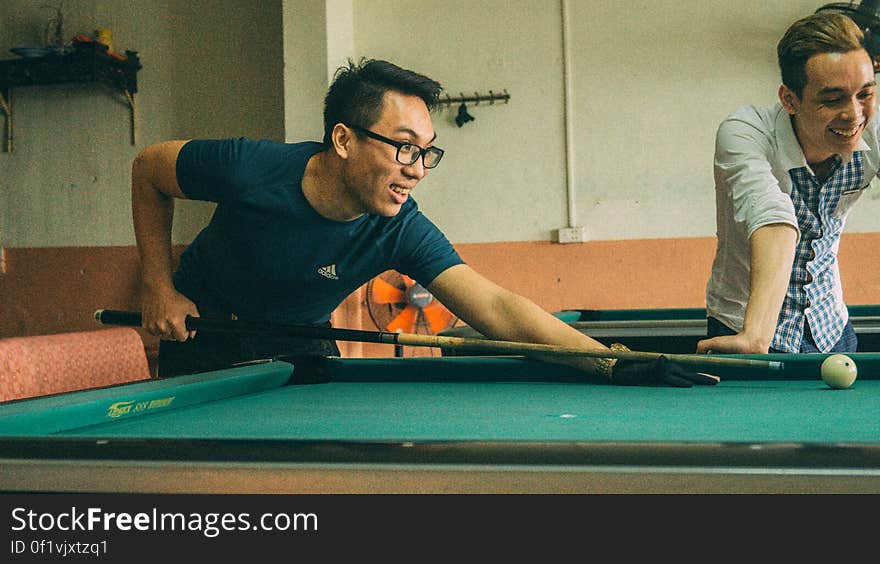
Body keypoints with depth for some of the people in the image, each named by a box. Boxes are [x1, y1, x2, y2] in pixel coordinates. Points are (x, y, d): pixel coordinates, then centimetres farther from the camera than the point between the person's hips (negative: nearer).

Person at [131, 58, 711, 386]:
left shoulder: (402, 231, -30)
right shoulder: (250, 170, -34)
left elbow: (496, 306, -40)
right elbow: (149, 168, -14)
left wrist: (614, 362, -52)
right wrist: (160, 287, -18)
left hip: (298, 344, 2)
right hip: (203, 333, -2)